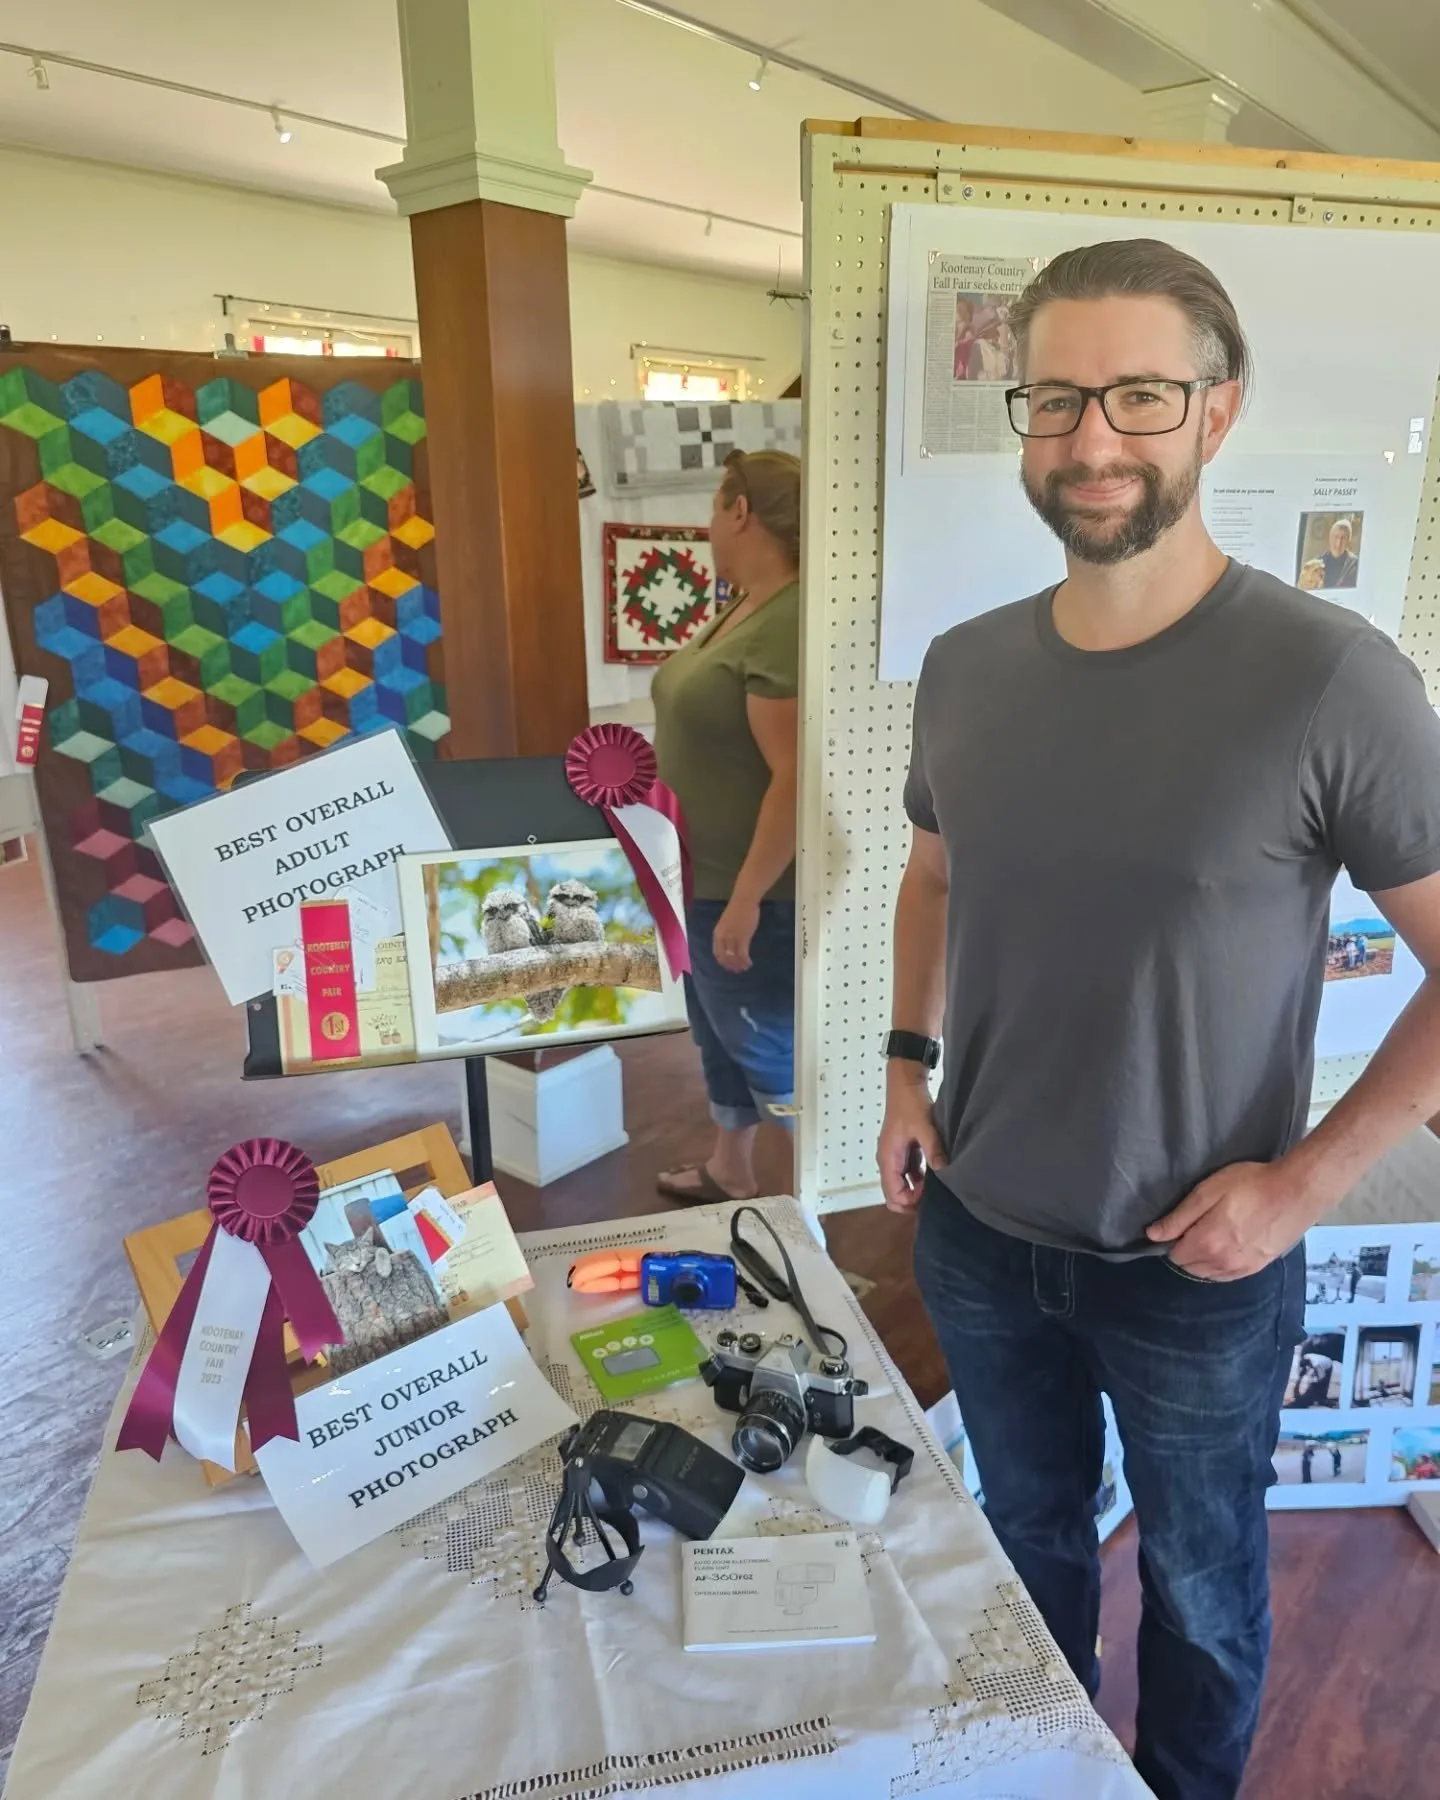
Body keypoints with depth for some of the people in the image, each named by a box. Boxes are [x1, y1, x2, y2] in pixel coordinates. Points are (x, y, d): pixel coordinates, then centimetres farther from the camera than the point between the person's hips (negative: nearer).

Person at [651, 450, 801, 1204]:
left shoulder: (787, 624, -25)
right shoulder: (745, 606, 7)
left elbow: (795, 778, -28)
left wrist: (746, 900, -26)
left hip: (750, 889, -10)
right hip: (706, 877, 10)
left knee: (765, 1046, 4)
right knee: (718, 1030, 22)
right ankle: (729, 1170, 41)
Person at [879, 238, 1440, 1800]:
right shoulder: (965, 668, -4)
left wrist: (1304, 1180, -17)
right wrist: (910, 1059, 2)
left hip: (1199, 1265, -4)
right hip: (978, 1231, 4)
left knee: (1198, 1583, 23)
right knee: (1030, 1539, 28)